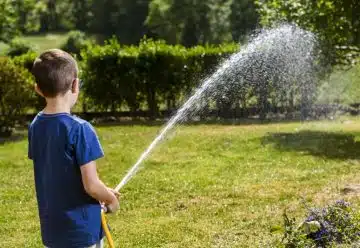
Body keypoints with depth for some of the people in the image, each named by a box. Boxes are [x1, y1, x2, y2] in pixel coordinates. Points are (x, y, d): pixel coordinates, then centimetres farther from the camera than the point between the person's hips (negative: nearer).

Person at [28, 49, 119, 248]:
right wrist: (111, 198, 0)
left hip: (51, 229, 6)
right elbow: (90, 185, -21)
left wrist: (104, 193, 14)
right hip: (80, 231, -6)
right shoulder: (79, 129, -21)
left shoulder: (35, 127, 1)